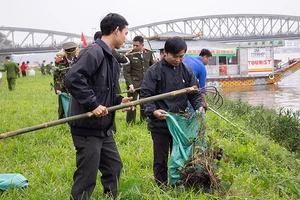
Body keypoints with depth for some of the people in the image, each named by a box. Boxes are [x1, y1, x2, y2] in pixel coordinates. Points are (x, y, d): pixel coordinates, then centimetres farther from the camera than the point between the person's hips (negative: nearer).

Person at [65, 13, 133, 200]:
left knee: (114, 166, 21)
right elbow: (73, 78, -29)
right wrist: (93, 105, -26)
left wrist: (119, 100, 5)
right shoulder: (94, 52, -17)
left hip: (103, 127, 10)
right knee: (87, 177, -1)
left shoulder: (109, 58, 14)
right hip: (88, 127, -10)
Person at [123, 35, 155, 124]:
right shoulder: (129, 55, -8)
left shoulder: (149, 53, 4)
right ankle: (130, 123, 12)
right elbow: (126, 72, -8)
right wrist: (130, 85, -17)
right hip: (134, 83, -3)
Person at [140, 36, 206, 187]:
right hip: (160, 124, -3)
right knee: (161, 161, 7)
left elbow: (195, 94, 8)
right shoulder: (154, 71, -8)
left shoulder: (187, 71, 4)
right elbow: (145, 95, -10)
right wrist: (152, 111, -26)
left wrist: (200, 106, -12)